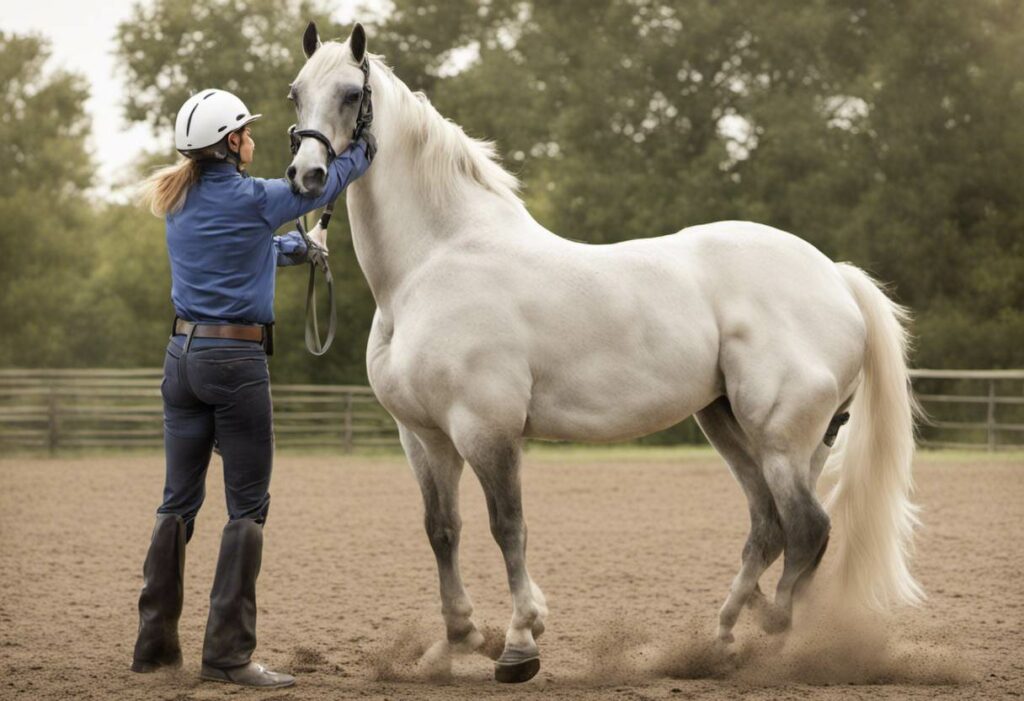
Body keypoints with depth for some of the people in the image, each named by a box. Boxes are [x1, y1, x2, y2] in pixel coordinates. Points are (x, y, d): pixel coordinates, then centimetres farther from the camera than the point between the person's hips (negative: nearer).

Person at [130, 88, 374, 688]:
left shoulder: (180, 203, 10)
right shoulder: (251, 199, -11)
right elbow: (320, 187, 6)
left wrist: (292, 248, 46)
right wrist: (363, 152, 26)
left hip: (183, 354, 7)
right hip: (237, 360, -7)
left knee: (179, 502, 12)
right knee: (248, 507, -3)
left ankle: (156, 642, 14)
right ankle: (228, 653, -6)